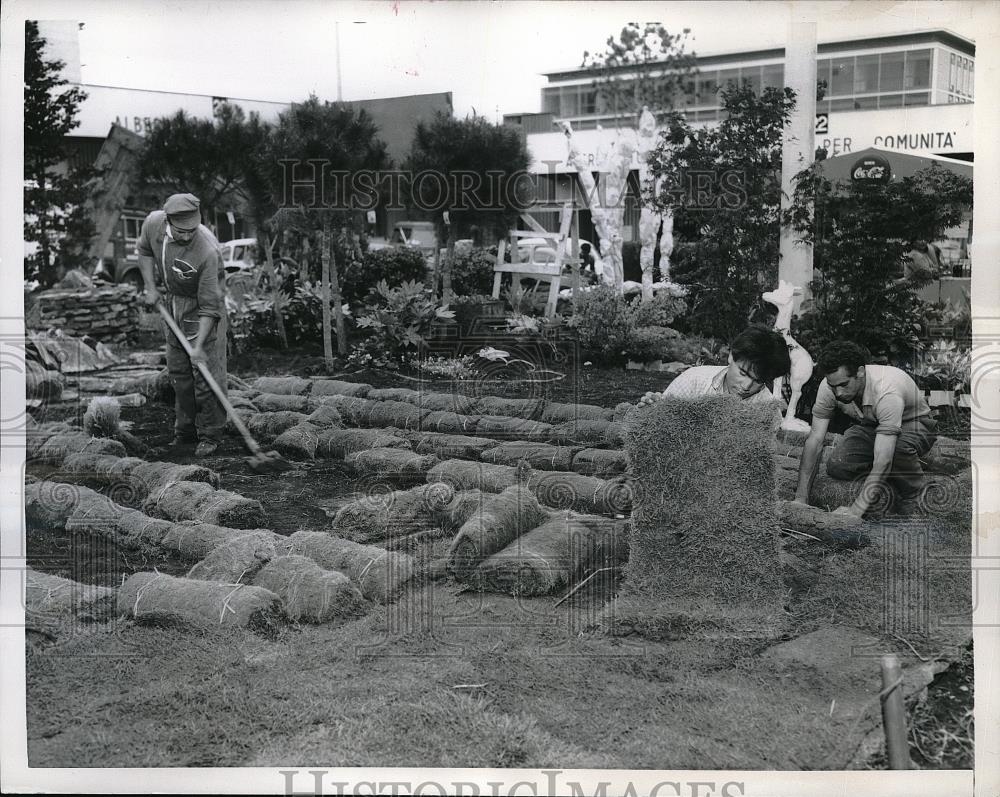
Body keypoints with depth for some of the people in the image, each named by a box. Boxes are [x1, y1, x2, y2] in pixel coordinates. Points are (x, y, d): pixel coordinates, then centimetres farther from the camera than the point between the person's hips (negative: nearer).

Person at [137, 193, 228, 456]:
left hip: (201, 308, -6)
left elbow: (209, 305, -29)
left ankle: (210, 436, 6)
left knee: (206, 371, -6)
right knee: (178, 370, 14)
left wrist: (199, 345, -29)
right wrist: (150, 287, -2)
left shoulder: (207, 251, -34)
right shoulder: (154, 223, -19)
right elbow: (144, 250, 7)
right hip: (172, 300, 6)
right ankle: (185, 429, 28)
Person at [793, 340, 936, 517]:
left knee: (899, 445, -40)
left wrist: (856, 510, -48)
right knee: (837, 467, -21)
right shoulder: (829, 386, -24)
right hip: (871, 426, 5)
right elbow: (814, 440, -21)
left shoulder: (887, 393, -40)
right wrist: (801, 498, -28)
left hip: (914, 425, -5)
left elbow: (883, 461, -43)